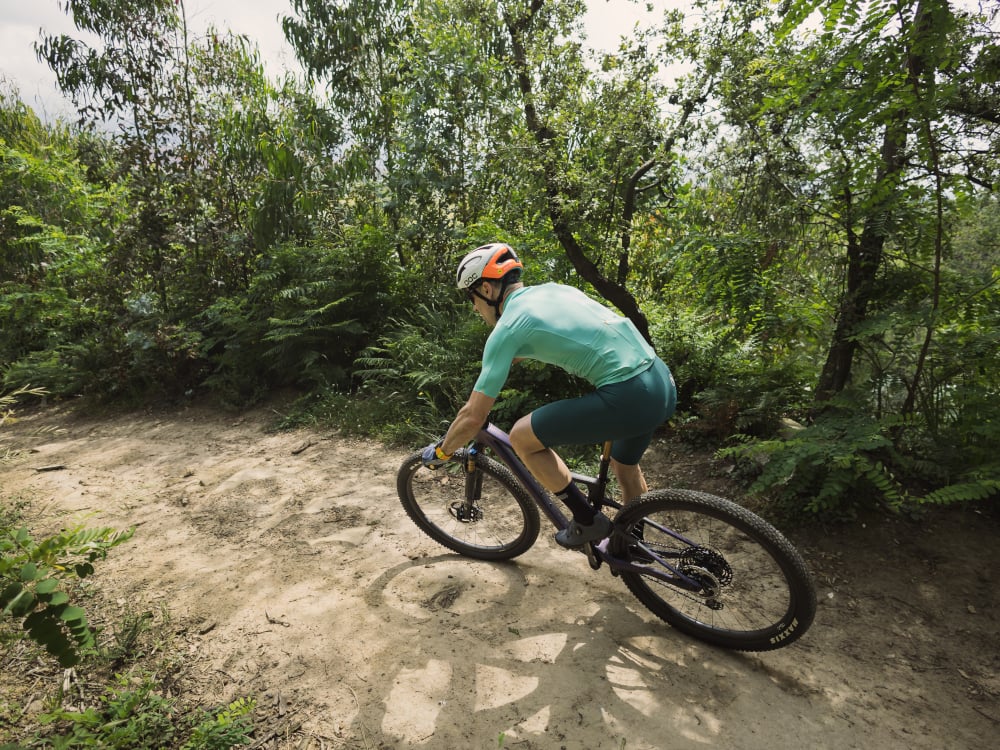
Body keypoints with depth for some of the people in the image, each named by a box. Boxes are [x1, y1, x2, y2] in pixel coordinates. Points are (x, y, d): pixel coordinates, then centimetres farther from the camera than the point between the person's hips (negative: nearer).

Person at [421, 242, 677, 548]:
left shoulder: (507, 327, -7)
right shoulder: (554, 289, 16)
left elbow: (474, 416, -3)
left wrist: (440, 452, 14)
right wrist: (489, 374, 49)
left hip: (628, 397, -9)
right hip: (664, 384, 9)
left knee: (522, 436, 2)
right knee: (625, 466, 32)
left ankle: (587, 521, 15)